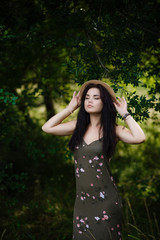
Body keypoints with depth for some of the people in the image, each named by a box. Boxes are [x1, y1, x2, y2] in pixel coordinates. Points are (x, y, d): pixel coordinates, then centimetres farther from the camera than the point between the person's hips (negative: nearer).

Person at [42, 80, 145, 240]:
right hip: (81, 199, 4)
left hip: (104, 200, -4)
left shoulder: (113, 130, -5)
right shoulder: (79, 126, 6)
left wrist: (124, 113, -11)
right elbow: (47, 128, 5)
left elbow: (139, 138, -22)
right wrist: (70, 108, 6)